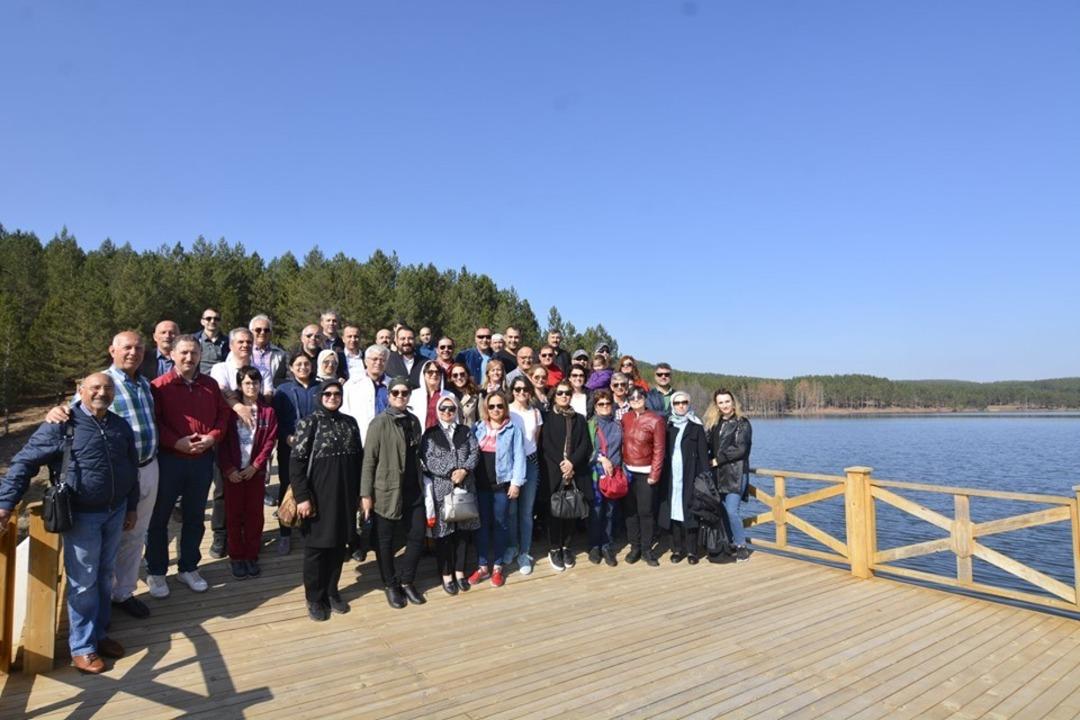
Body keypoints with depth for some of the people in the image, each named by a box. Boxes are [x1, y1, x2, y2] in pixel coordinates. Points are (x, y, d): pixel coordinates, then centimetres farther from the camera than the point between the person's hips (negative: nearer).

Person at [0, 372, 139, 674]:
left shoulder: (121, 426, 5)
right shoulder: (62, 424, -11)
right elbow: (24, 462, -10)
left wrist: (131, 507, 16)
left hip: (115, 512, 5)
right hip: (82, 515, -5)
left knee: (105, 577, 17)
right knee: (84, 583, 4)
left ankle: (99, 633, 33)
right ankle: (82, 647, 19)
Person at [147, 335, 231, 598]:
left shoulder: (210, 385, 5)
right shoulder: (160, 386, -7)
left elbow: (223, 414, 6)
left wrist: (212, 437, -10)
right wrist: (176, 442, -20)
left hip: (202, 460, 4)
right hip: (168, 459, -3)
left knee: (195, 517, 14)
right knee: (158, 517, 8)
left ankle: (188, 568, 29)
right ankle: (156, 572, 24)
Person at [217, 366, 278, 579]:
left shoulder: (268, 411, 2)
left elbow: (269, 442, -2)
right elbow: (222, 442, -3)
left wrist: (255, 466, -10)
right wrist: (228, 469, -11)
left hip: (256, 471, 1)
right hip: (233, 471, 0)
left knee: (255, 514, 6)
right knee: (233, 515, 6)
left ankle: (252, 556, 17)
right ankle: (236, 556, 17)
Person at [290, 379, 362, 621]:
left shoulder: (350, 423, 7)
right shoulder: (308, 423, -6)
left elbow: (358, 458, 10)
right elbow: (296, 462, -11)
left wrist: (358, 492, 8)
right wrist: (302, 497, -16)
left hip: (345, 495, 4)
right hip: (318, 496, -4)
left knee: (339, 545, 13)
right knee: (316, 547, 8)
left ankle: (332, 592, 29)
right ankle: (314, 598, 22)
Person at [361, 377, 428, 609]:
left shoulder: (414, 421, 9)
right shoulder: (380, 422, -9)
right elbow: (369, 460, -11)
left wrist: (421, 484, 13)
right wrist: (366, 494, -14)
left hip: (413, 491, 5)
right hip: (386, 492, -5)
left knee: (418, 536, 8)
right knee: (385, 541, 8)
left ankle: (406, 581, 27)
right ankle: (391, 585, 27)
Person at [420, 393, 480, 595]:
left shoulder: (466, 431, 10)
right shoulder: (430, 433, 1)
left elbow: (475, 453, 2)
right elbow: (427, 460, -9)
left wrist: (464, 470, -15)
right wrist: (451, 472, -16)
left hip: (465, 487, 3)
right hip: (441, 489, -2)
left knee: (463, 530, 8)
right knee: (443, 531, 3)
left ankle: (460, 571, 23)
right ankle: (446, 574, 17)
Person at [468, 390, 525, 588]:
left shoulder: (513, 429, -3)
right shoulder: (478, 428, 6)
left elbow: (518, 457, -5)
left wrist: (516, 482, -10)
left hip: (502, 484, -2)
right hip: (480, 484, 3)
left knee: (500, 524, 8)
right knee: (482, 524, 9)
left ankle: (497, 566, 21)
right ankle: (482, 566, 21)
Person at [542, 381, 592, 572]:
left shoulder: (579, 419, 13)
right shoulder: (548, 418, 5)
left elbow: (585, 444, 3)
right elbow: (545, 445, -4)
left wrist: (572, 463, -12)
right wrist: (561, 464, -14)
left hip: (576, 472, 2)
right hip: (554, 472, -2)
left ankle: (566, 547, 19)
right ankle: (555, 549, 12)